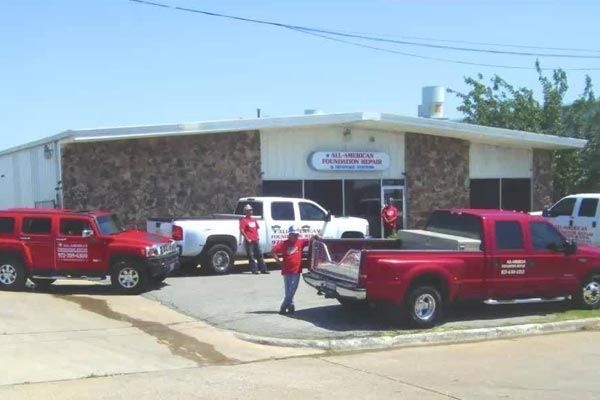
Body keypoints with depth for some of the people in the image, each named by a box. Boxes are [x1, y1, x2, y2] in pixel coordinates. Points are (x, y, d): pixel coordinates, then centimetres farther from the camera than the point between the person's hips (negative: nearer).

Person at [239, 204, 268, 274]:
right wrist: (247, 239, -17)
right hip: (249, 241, -7)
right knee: (251, 256, -2)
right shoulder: (243, 220, -6)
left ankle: (263, 269, 13)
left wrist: (257, 236, 13)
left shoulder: (253, 219, 16)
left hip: (256, 240, 7)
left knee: (259, 254, 8)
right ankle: (254, 270, 3)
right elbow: (242, 231, -13)